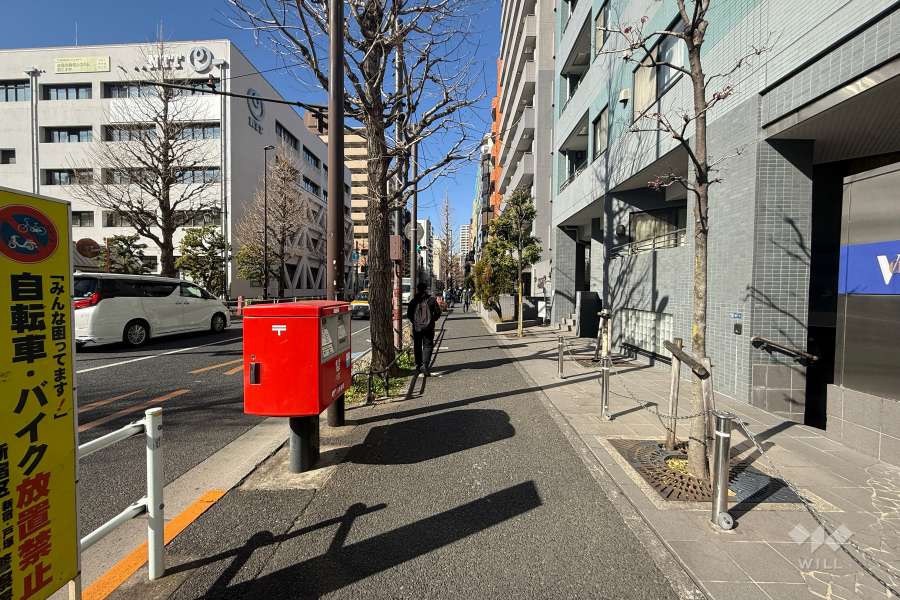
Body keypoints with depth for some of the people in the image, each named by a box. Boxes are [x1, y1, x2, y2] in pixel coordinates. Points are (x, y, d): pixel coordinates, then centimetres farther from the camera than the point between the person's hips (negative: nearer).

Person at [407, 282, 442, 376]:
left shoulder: (413, 301, -1)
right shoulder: (431, 300, -5)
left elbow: (408, 314, 3)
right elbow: (438, 312, -2)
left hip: (416, 327, 2)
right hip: (428, 327, -2)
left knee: (417, 346, 14)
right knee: (428, 346, 2)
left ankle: (418, 365, 23)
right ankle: (425, 365, -13)